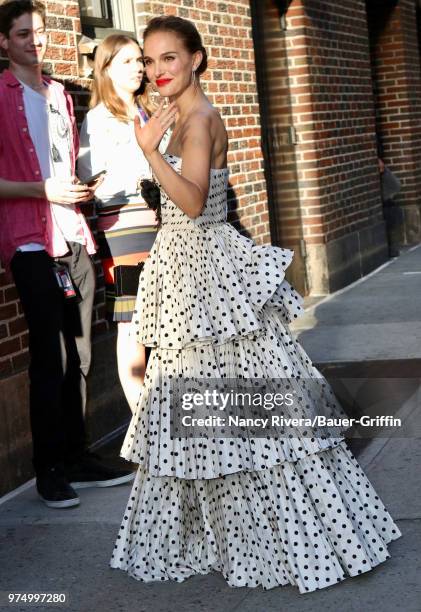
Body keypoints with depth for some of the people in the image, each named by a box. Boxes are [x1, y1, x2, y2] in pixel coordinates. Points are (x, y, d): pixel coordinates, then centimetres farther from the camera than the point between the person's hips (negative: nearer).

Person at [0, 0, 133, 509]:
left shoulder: (60, 95, 19)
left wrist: (84, 190, 11)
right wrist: (44, 191, -16)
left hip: (74, 237, 6)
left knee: (78, 356, 7)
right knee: (49, 358, -6)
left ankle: (76, 458, 17)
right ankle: (49, 470, 4)